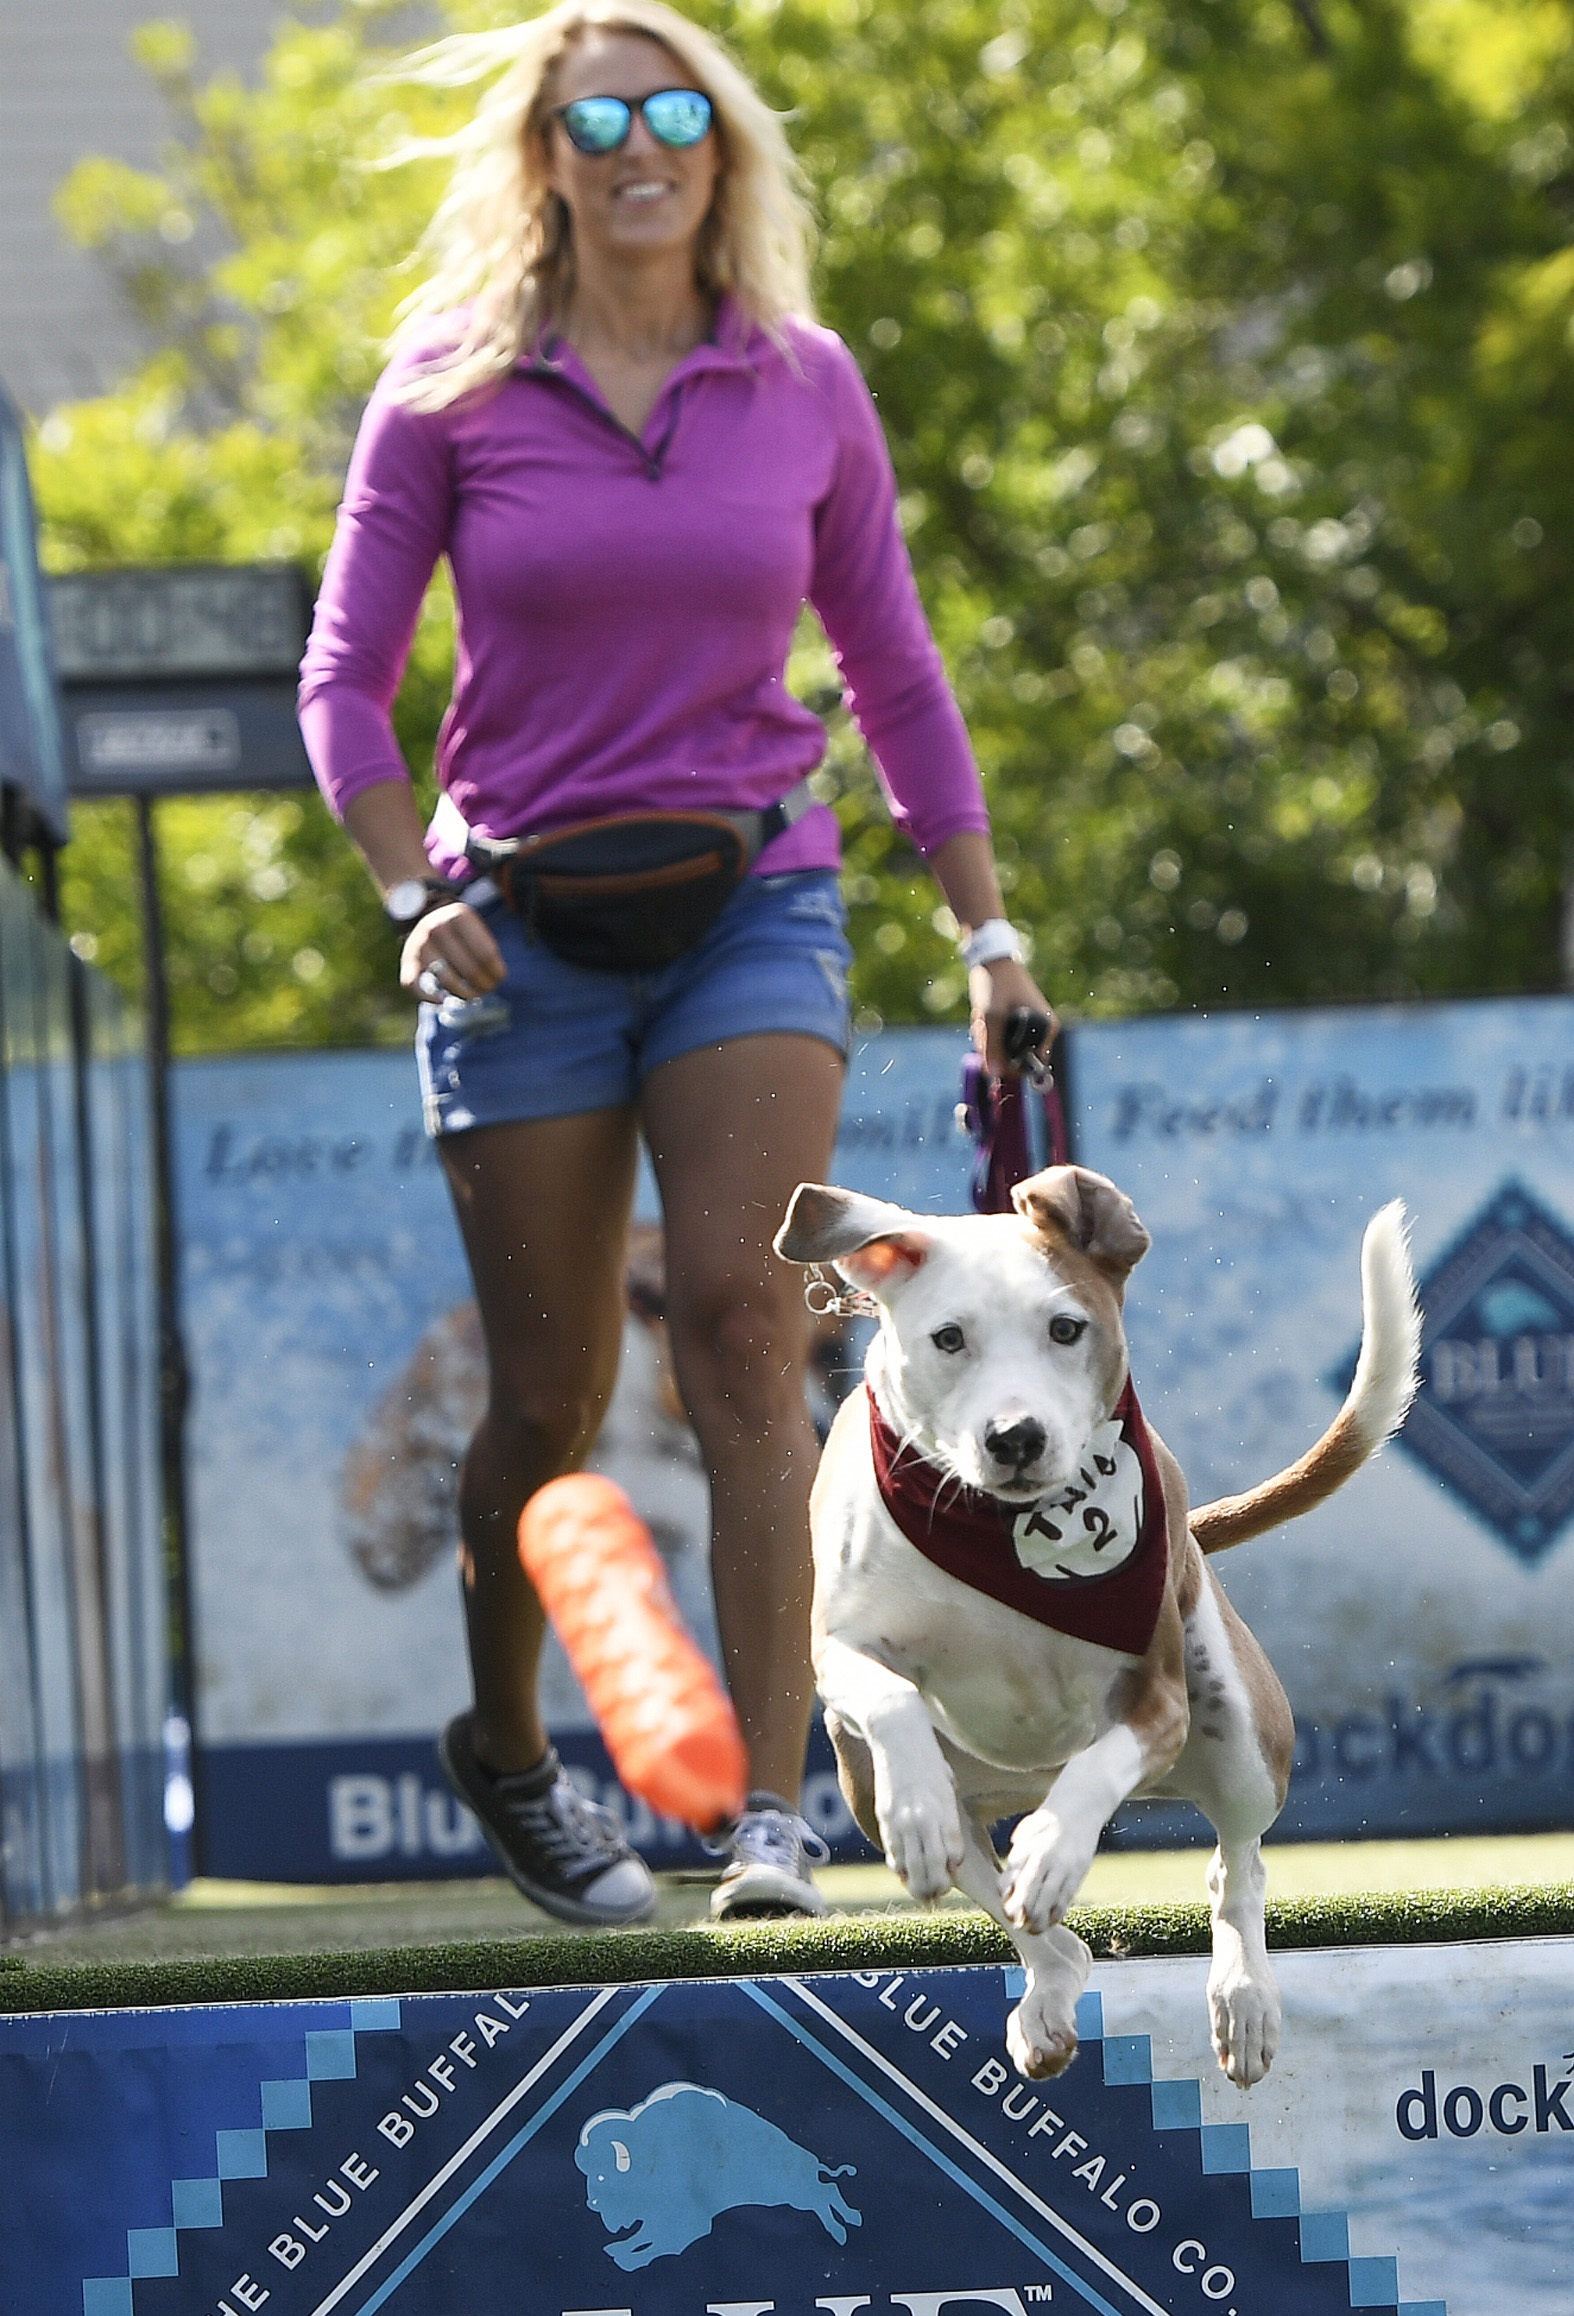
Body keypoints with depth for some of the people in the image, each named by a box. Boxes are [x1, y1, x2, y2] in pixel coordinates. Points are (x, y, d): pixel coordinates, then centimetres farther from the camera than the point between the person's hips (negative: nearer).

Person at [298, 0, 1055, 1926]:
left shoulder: (807, 388, 5)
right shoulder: (450, 391, 1)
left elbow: (894, 677, 14)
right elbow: (344, 678, 3)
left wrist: (986, 928, 13)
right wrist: (413, 895, -11)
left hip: (755, 901, 0)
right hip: (522, 928, 0)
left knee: (740, 1313, -18)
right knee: (549, 1391, 3)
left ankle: (772, 1811, -21)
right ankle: (502, 1742, 31)